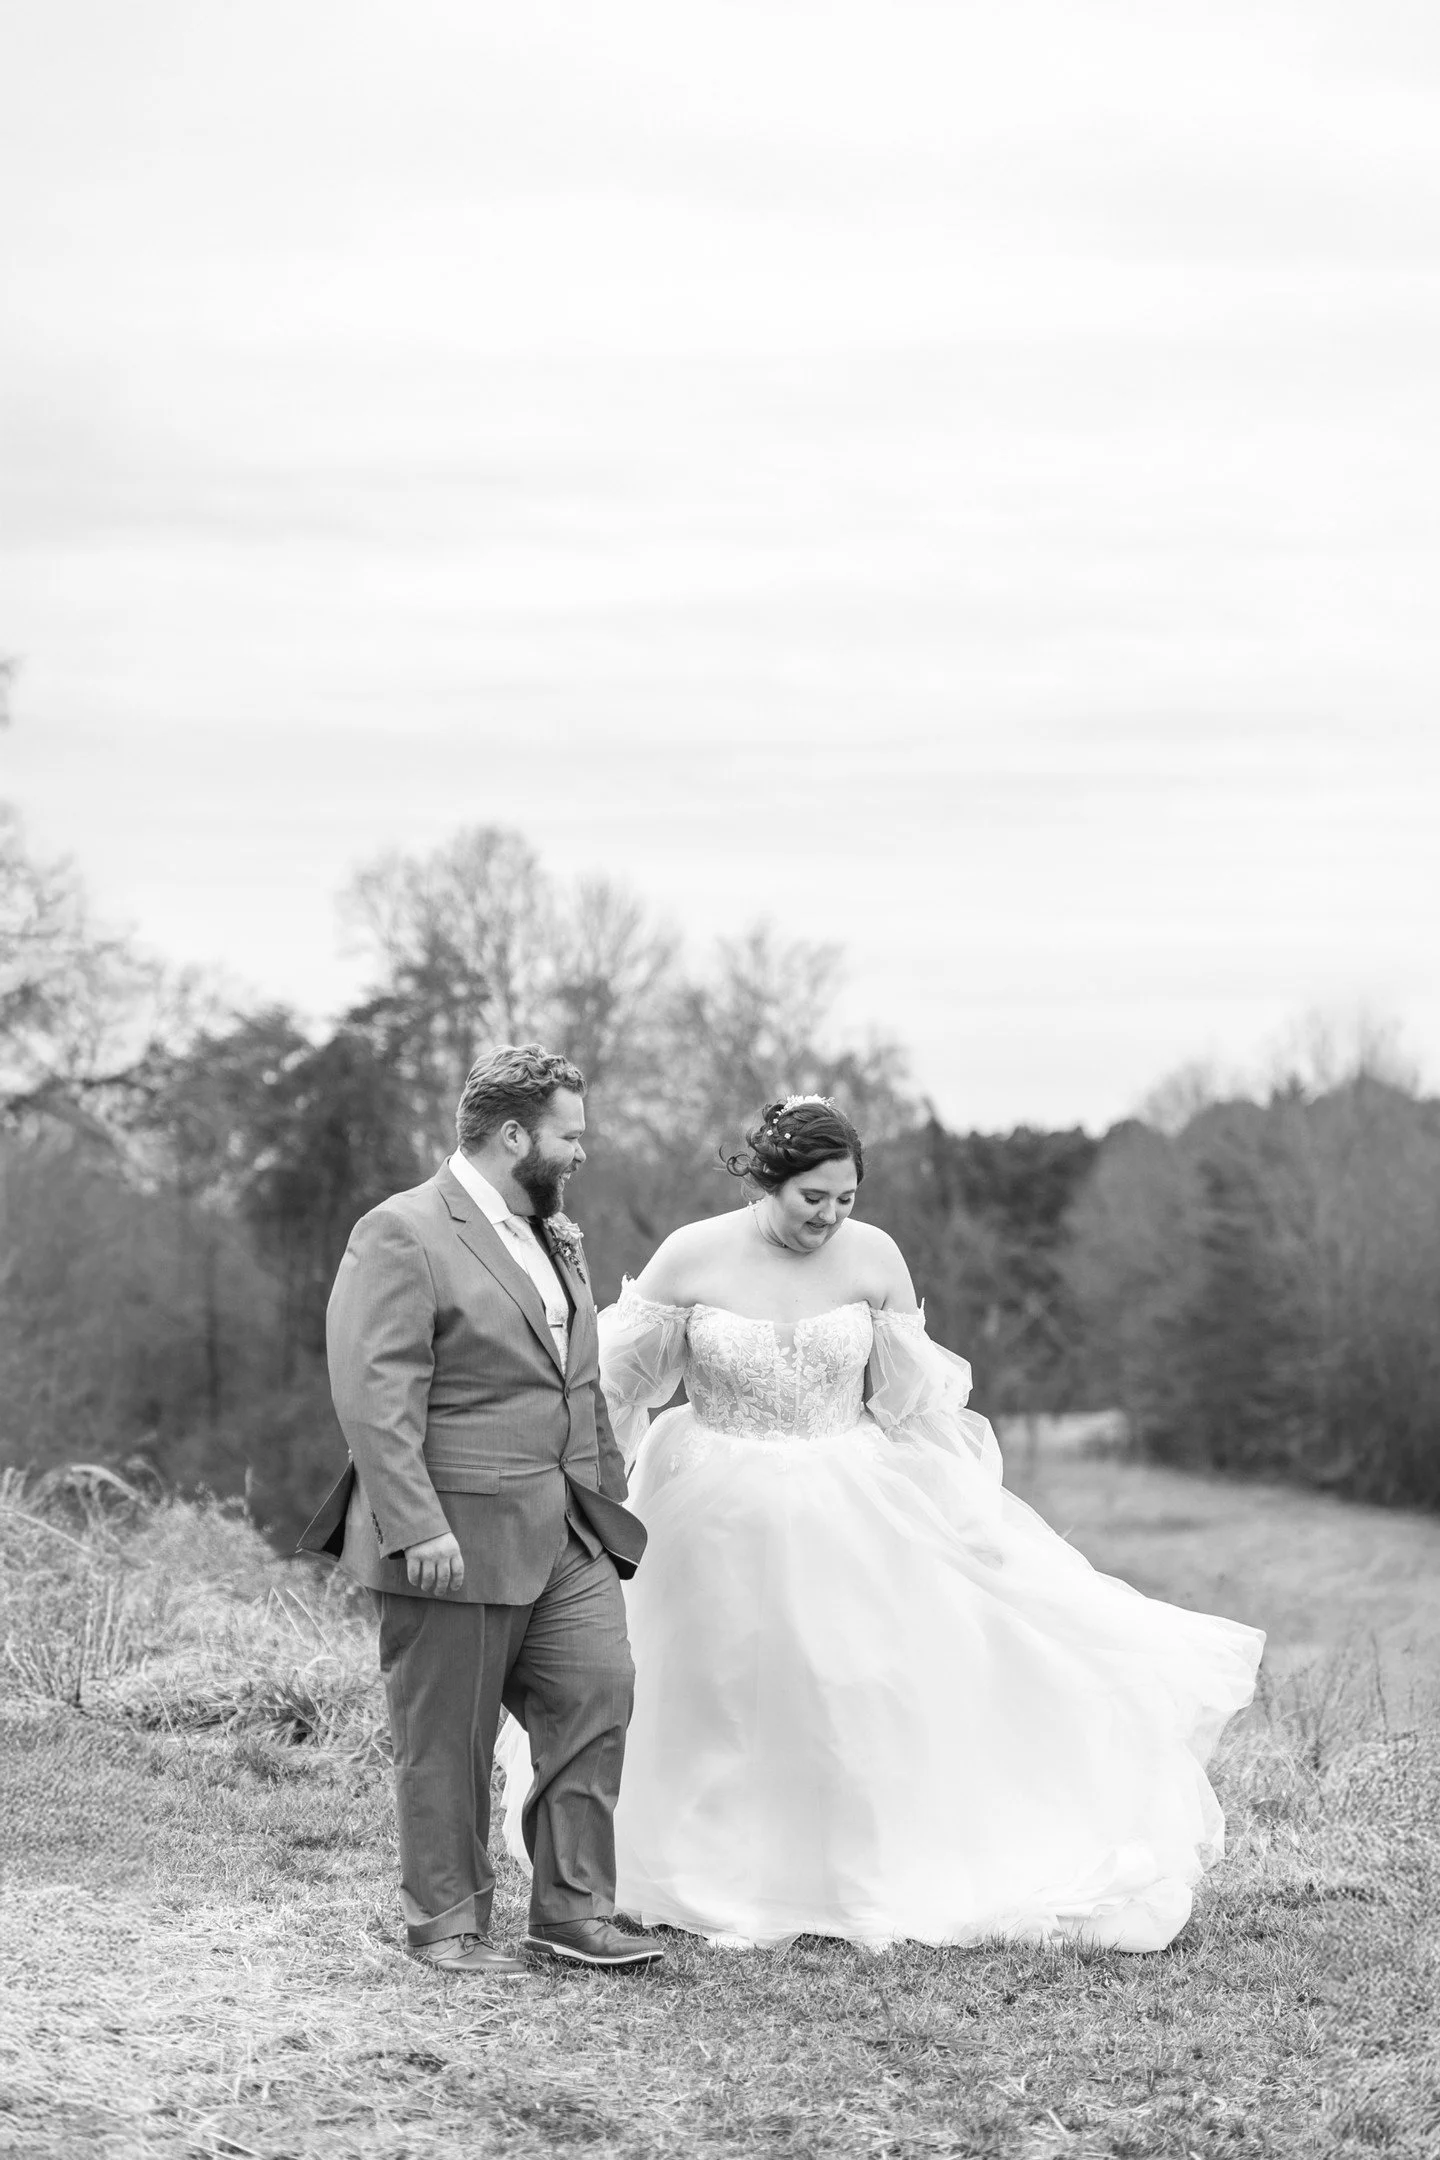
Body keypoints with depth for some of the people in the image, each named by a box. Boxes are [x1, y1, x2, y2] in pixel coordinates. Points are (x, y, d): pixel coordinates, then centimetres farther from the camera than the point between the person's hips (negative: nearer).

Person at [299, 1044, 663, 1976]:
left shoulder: (556, 1238, 16)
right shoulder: (402, 1236, -11)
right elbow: (375, 1396, -18)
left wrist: (609, 1497, 20)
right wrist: (416, 1525, -22)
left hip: (564, 1533, 7)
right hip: (454, 1538, -7)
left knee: (600, 1692, 0)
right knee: (448, 1741, 2)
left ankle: (574, 1908, 9)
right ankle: (449, 1923, 14)